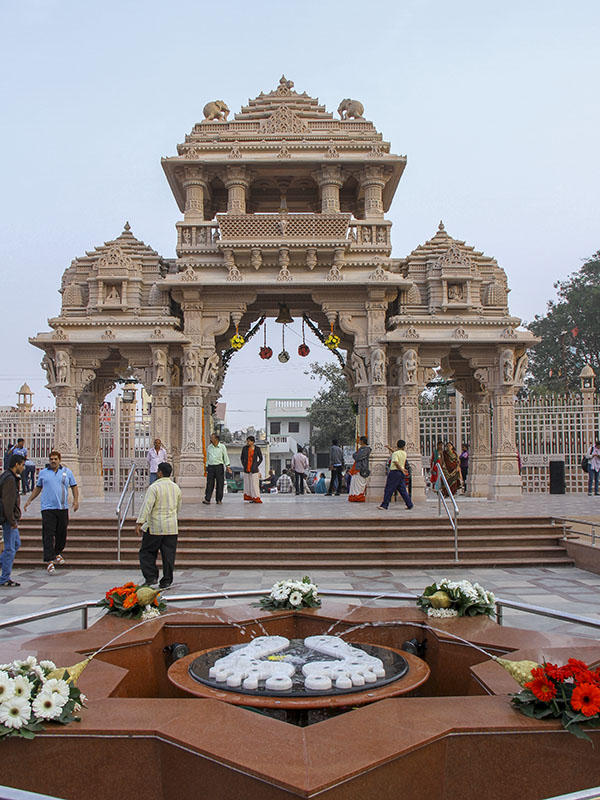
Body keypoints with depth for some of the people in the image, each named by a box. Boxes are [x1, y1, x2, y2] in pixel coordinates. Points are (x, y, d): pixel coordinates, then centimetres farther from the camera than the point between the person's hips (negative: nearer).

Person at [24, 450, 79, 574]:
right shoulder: (43, 473, 10)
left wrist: (76, 500, 0)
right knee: (48, 535, -9)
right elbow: (38, 488, 21)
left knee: (62, 533, 8)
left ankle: (57, 553, 30)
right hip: (48, 508, -1)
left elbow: (74, 487, 13)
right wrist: (29, 500, 18)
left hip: (63, 508, 1)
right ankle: (49, 560, -13)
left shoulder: (67, 472, 10)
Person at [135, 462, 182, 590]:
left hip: (155, 527, -5)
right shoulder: (176, 488, 10)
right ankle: (166, 581, 10)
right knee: (169, 554, 7)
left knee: (147, 552, 8)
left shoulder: (154, 487, -9)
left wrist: (139, 523, -19)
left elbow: (147, 505, -18)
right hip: (172, 527, 5)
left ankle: (151, 578, 2)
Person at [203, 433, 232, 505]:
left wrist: (228, 467, -5)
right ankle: (207, 499, -11)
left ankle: (219, 500, 8)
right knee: (209, 483, -6)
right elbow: (207, 458, 17)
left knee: (220, 484, 0)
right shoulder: (209, 447, 9)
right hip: (210, 467, 2)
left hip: (219, 466, -2)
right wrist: (207, 468, 14)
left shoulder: (222, 446, 0)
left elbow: (226, 457, 2)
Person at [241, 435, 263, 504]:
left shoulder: (257, 448, -3)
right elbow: (242, 457, 14)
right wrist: (244, 465, 6)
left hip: (254, 469, -3)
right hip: (246, 469, 3)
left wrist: (256, 466, -1)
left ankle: (256, 498, -1)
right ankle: (250, 498, 9)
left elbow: (261, 458, 6)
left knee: (254, 483, -5)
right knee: (248, 483, 3)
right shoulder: (245, 448, 2)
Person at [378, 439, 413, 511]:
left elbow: (396, 463, -21)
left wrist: (402, 470, -13)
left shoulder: (395, 453, -12)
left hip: (394, 472, -7)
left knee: (388, 490, -3)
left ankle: (384, 506, -2)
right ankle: (409, 505, 11)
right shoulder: (404, 453, 8)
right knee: (403, 490, 12)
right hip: (401, 473, 7)